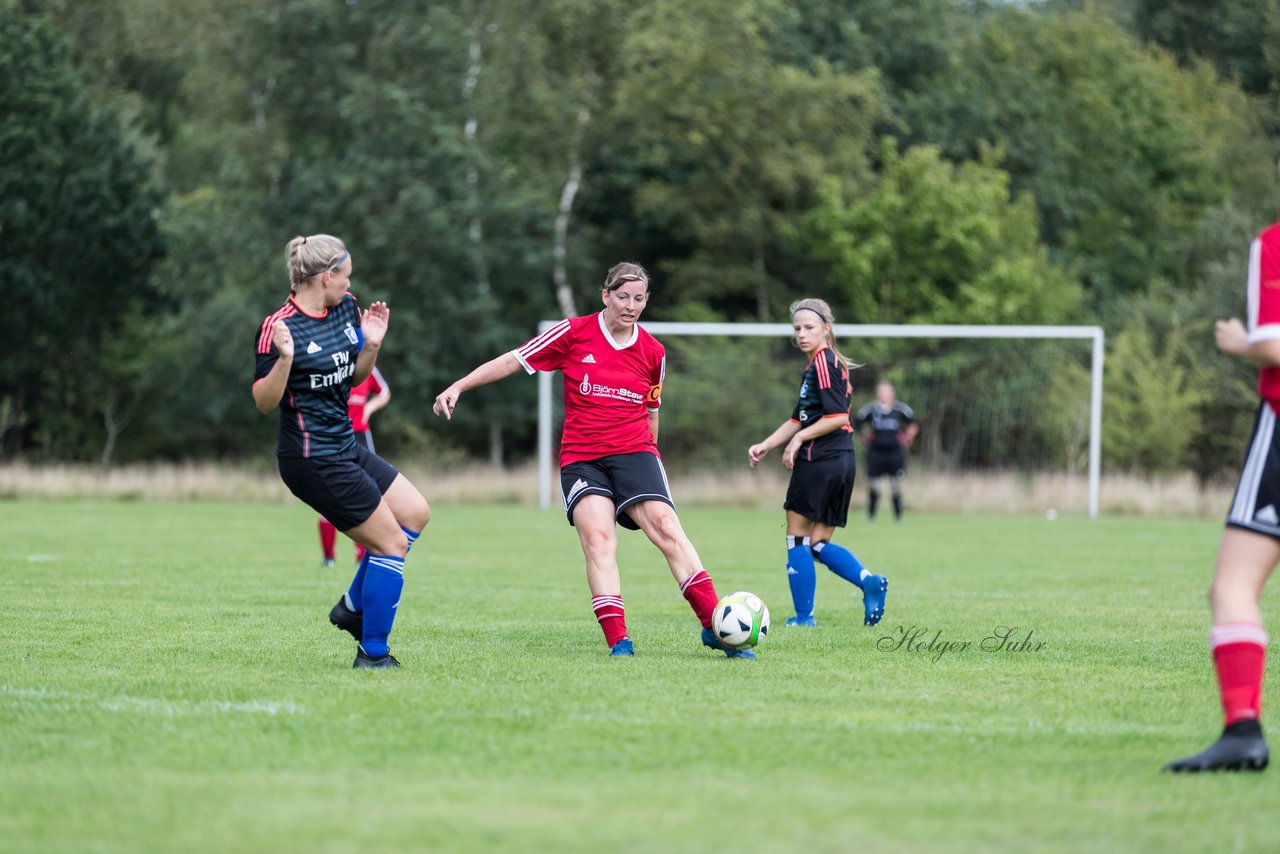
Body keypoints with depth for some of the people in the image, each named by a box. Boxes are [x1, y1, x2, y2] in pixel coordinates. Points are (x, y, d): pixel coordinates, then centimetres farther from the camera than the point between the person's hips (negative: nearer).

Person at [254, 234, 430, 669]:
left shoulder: (346, 309, 5)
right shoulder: (279, 326, -19)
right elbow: (264, 401, -18)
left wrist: (372, 344, -1)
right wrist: (284, 358, -34)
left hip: (344, 446, 9)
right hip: (314, 460, -9)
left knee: (415, 513, 15)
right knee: (391, 543, -6)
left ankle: (353, 607, 23)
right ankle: (373, 653, 3)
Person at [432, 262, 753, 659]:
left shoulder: (653, 353, 7)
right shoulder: (574, 333, -1)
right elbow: (512, 361, 3)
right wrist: (458, 386, -2)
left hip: (633, 451, 1)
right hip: (580, 458, -1)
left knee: (666, 526, -17)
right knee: (597, 537, -21)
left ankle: (715, 627, -16)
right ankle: (618, 640, -24)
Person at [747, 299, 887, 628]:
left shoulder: (824, 362, -10)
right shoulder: (818, 365, 20)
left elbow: (838, 416, -19)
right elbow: (798, 420, 22)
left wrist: (799, 439, -12)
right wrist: (765, 445, 14)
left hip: (820, 460, -10)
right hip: (842, 461, 10)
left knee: (797, 537, 0)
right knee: (818, 543, 10)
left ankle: (804, 615, 2)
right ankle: (869, 580, -8)